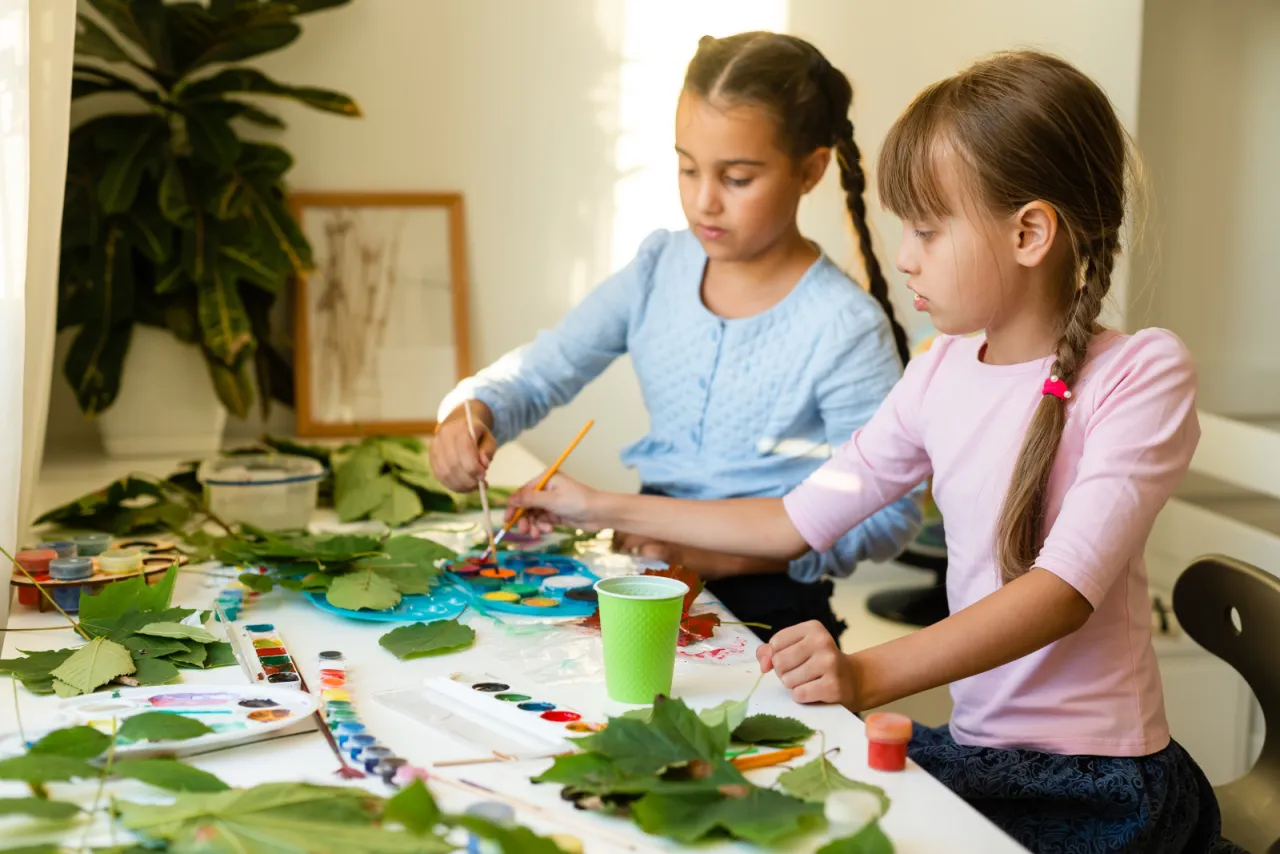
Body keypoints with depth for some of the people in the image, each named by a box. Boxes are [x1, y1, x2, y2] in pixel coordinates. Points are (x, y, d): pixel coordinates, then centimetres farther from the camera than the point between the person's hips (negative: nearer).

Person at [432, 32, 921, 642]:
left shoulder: (844, 327, -13)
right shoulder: (659, 272, 4)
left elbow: (890, 513, -14)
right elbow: (536, 373, 10)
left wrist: (720, 554, -22)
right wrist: (471, 412, -14)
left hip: (763, 601, -5)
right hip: (649, 569, 5)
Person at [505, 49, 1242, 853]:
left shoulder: (1142, 373, -12)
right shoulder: (942, 373, 6)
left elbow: (1064, 589, -23)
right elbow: (796, 523, 13)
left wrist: (870, 674, -35)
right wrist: (607, 510, 15)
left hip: (1096, 783, -5)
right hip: (974, 745, 6)